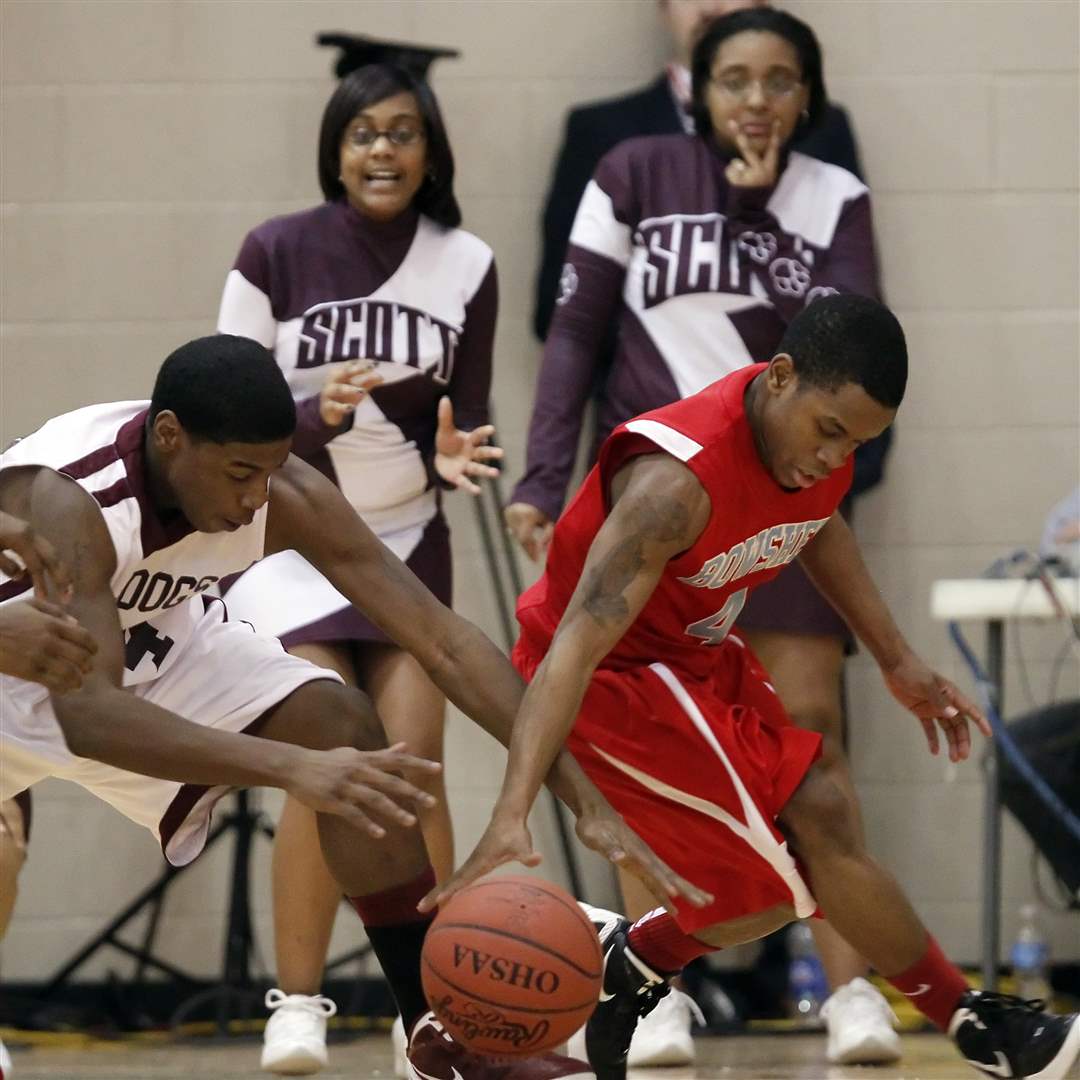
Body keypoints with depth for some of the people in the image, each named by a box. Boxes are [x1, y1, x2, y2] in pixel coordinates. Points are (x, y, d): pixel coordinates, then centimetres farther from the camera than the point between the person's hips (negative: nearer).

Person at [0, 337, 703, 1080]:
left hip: (155, 650, 4)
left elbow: (441, 638, -23)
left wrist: (584, 796, -31)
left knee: (339, 722, -16)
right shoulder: (63, 498, -40)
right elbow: (86, 713, -50)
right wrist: (293, 769, -61)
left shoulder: (287, 496, -26)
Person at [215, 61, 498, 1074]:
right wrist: (317, 415, -28)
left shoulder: (466, 266, -3)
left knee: (415, 763, -7)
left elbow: (467, 418, 4)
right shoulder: (276, 252, -10)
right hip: (286, 536, -2)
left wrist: (449, 457, -18)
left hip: (406, 537, 2)